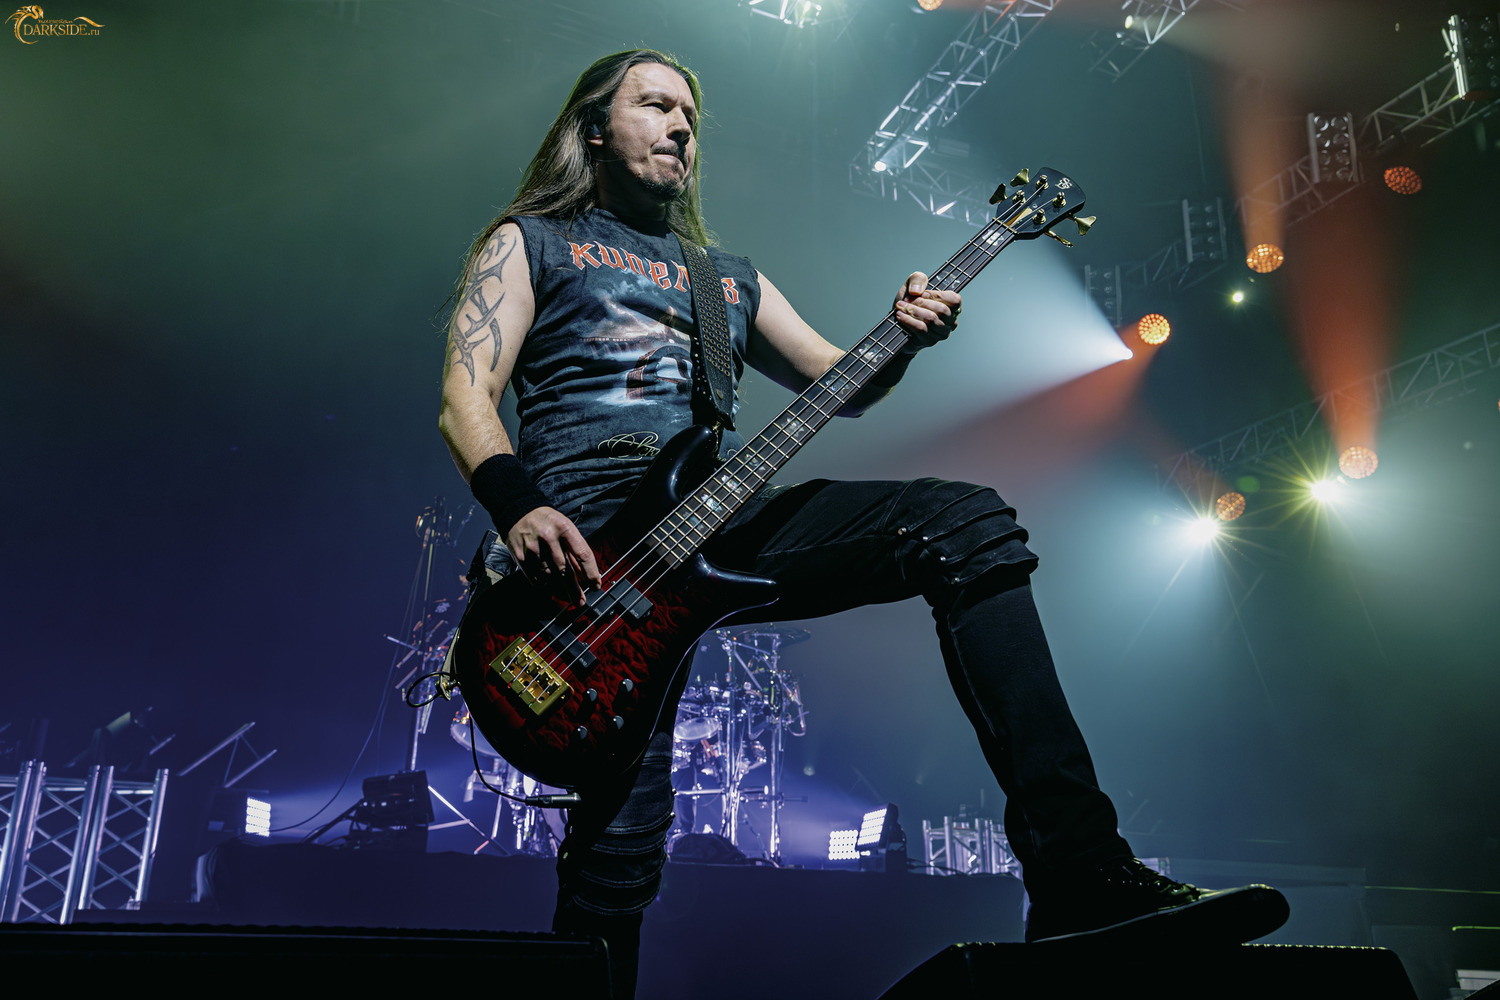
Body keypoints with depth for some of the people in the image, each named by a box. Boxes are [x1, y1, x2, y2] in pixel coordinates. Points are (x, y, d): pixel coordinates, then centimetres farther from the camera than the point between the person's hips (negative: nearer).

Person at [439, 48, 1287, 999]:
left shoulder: (727, 274, 32)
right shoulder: (527, 242, 18)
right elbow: (466, 398, 3)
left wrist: (901, 339, 3)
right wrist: (519, 507, -18)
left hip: (725, 511, 4)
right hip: (594, 530, -4)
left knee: (970, 524, -17)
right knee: (625, 827, -18)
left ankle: (1080, 874, -22)